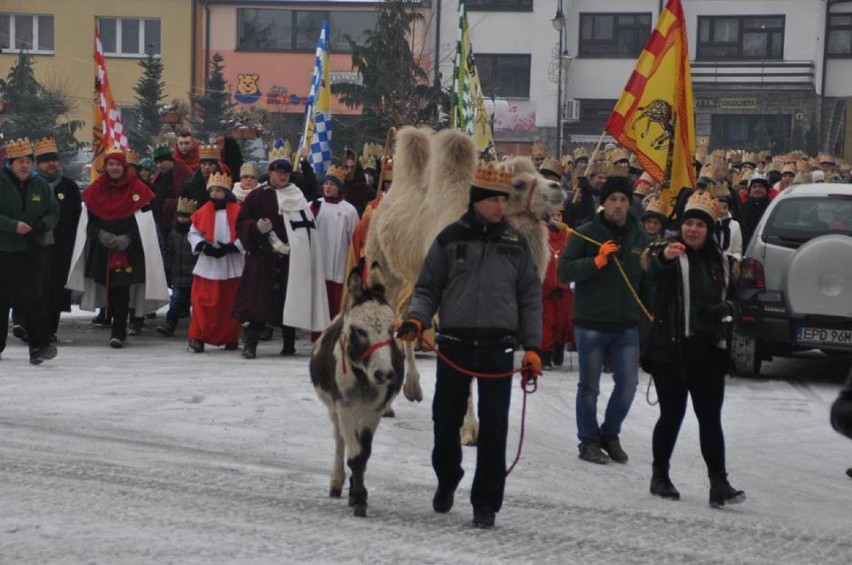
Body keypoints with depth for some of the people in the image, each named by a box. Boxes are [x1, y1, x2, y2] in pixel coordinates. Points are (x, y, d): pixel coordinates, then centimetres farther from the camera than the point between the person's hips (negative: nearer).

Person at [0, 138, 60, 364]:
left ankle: (39, 344, -10)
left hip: (33, 250, 1)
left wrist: (44, 225, -10)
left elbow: (54, 211, 10)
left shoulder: (41, 185, 5)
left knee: (33, 298, -8)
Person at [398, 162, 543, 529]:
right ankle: (447, 479, 34)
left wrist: (532, 346, 3)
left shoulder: (515, 244, 7)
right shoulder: (451, 239, 3)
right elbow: (428, 287, 7)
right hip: (454, 345, 0)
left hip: (498, 349, 0)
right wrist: (416, 319, -12)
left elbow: (530, 297, 9)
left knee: (493, 427, -2)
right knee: (446, 419, 8)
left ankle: (486, 502, 8)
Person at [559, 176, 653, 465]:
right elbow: (564, 271, -11)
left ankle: (609, 434, 24)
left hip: (627, 326, 4)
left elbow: (647, 281, 16)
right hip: (591, 324, -4)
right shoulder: (586, 234, -4)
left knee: (628, 384, 4)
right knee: (589, 387, 5)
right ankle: (589, 441, 18)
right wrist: (597, 261, -22)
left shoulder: (639, 238, 8)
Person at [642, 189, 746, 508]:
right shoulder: (669, 253, -5)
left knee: (710, 418, 0)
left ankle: (719, 484, -3)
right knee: (671, 415, 2)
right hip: (671, 350, -4)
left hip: (708, 350, 4)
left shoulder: (720, 261, 11)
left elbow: (729, 296, 25)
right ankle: (659, 476, 18)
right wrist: (664, 259, -52)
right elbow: (656, 275, -29)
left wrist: (726, 309, 0)